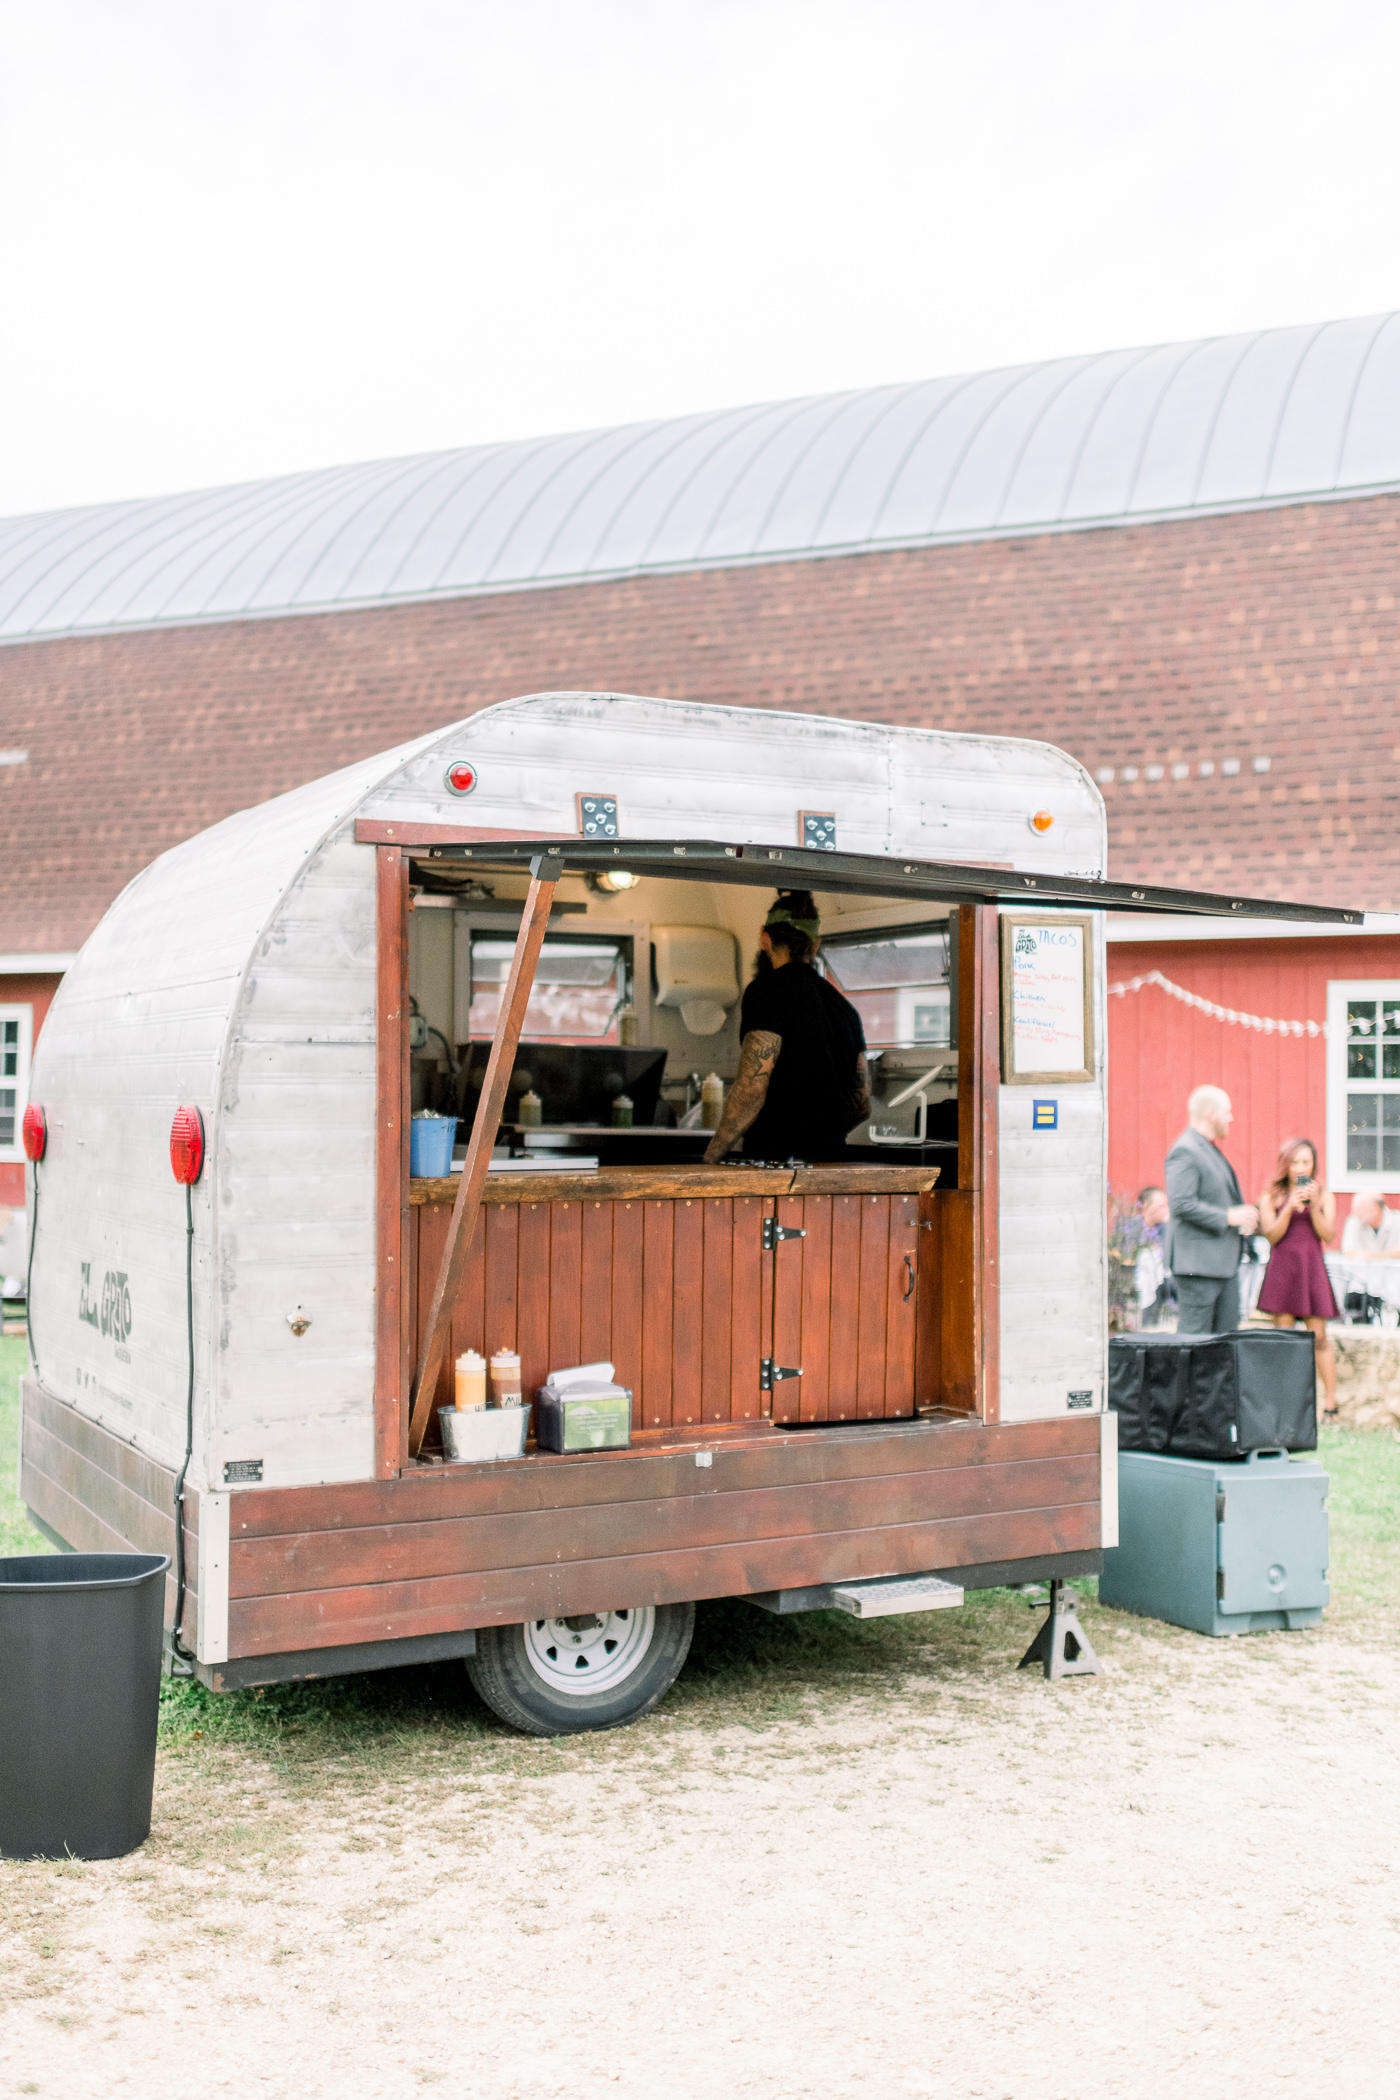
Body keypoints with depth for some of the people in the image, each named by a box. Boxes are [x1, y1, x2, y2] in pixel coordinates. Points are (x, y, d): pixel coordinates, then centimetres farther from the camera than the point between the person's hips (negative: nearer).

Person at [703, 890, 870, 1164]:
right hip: (831, 1162, 7)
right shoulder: (844, 1007, 17)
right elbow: (861, 1105, 22)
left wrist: (710, 1158, -8)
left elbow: (751, 1089, -15)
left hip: (775, 1161, -7)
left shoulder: (767, 990, -5)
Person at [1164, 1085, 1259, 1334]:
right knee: (1194, 1336, -8)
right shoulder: (1185, 1152, -15)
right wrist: (1227, 1216, -19)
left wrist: (1242, 1214, 12)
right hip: (1198, 1261, -11)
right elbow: (1181, 1204, -23)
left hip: (1223, 1260, 11)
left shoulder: (1210, 1148, 18)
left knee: (1227, 1334, 11)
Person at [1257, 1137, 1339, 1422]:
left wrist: (1313, 1206, -13)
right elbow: (1272, 1235, -2)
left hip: (1312, 1270, 0)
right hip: (1281, 1269, 0)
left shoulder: (1325, 1196, 10)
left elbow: (1328, 1236, 0)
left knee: (1319, 1336, -3)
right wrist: (1290, 1207, -14)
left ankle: (1330, 1402, 2)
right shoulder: (1270, 1198, 8)